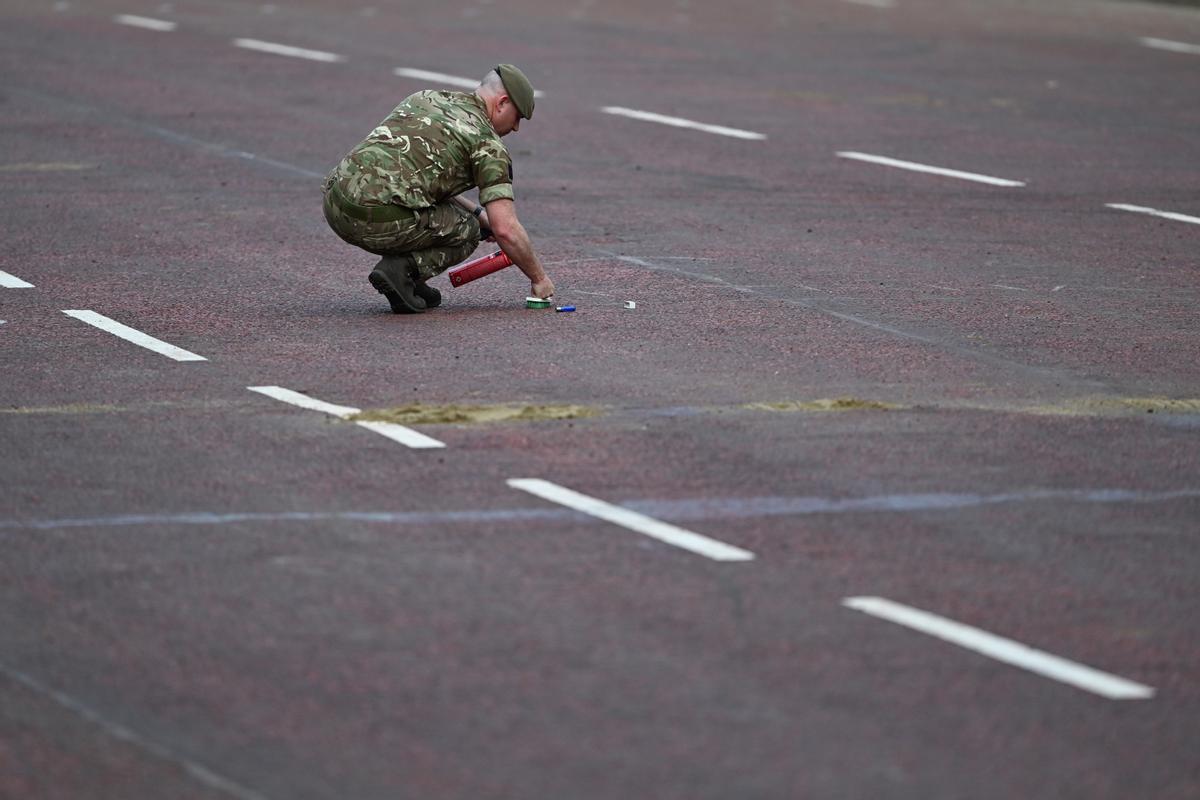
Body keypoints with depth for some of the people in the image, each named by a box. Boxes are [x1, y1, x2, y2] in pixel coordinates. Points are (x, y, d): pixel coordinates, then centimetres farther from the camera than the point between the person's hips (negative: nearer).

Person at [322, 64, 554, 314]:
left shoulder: (423, 98, 25)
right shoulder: (488, 142, 4)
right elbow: (505, 229, -3)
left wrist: (477, 211, 36)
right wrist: (538, 278, 12)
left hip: (336, 203, 7)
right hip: (381, 220, -7)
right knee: (467, 230, 18)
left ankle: (408, 281, 19)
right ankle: (401, 269, -5)